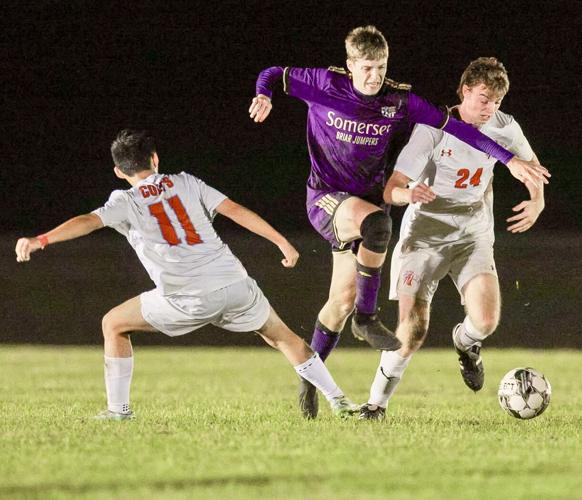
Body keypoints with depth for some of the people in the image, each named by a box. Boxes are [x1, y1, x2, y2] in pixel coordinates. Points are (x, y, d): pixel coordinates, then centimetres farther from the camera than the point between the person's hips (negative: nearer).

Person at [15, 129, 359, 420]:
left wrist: (40, 240, -18)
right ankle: (339, 401, 22)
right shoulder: (185, 183, 18)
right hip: (234, 285, 3)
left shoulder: (125, 201, 9)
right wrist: (282, 242, 15)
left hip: (188, 299, -3)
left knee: (114, 324, 17)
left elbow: (88, 222, -8)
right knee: (281, 335, 25)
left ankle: (118, 408, 13)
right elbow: (235, 210, 11)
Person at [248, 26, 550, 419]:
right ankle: (367, 318, -22)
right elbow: (274, 75, 1)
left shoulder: (400, 101, -4)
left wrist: (508, 159, -8)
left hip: (368, 200, 4)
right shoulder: (326, 85, -9)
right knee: (377, 222, -36)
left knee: (343, 299, 2)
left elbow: (454, 127, -3)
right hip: (326, 197, -4)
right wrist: (264, 96, -24)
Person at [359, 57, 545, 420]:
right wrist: (409, 193, -41)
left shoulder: (504, 128, -5)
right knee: (413, 329, -15)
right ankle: (378, 401, 6)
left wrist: (537, 202, 1)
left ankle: (466, 343, 21)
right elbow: (391, 190, -18)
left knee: (486, 321, -18)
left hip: (473, 236, 3)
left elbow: (529, 162, 19)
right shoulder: (433, 129, -16)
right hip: (424, 235, -3)